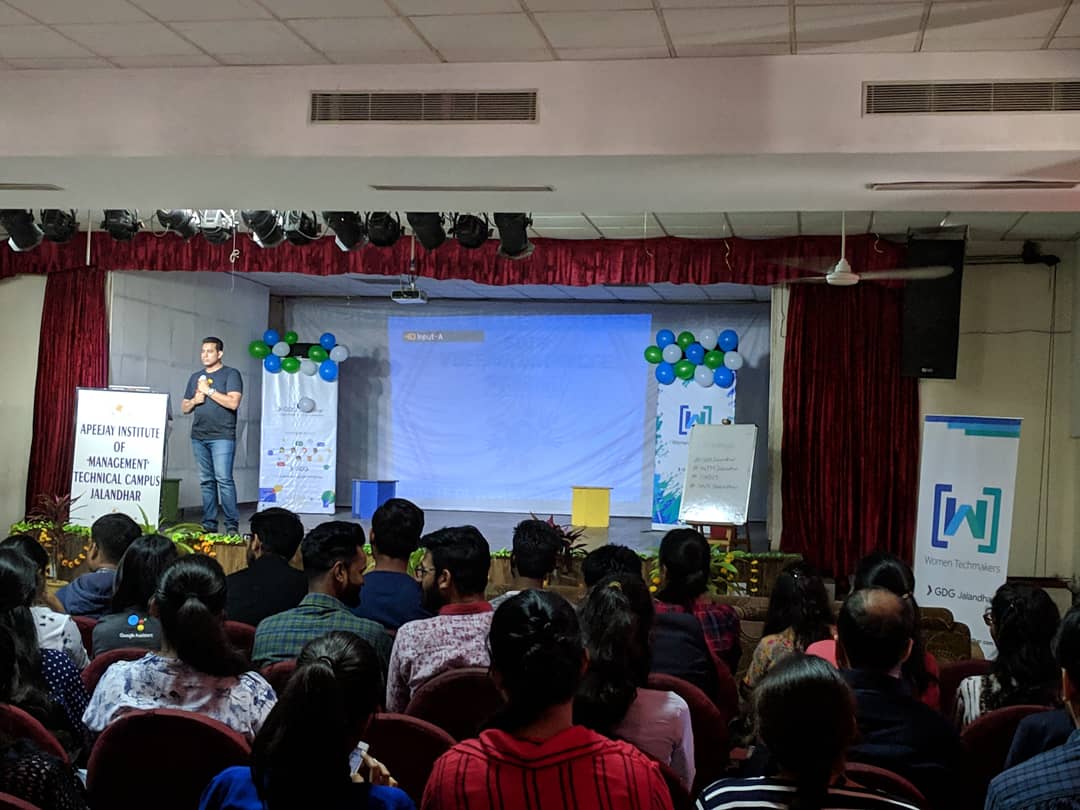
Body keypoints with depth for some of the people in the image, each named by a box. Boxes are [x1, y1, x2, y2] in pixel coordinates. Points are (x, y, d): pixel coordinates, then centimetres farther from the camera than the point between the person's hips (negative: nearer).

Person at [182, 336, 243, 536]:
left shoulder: (231, 374, 0)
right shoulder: (196, 377, 19)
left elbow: (233, 402, -13)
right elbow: (184, 407, 22)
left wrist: (209, 390, -11)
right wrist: (194, 401, 0)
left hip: (222, 436, -6)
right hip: (199, 436, 6)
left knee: (224, 479, -12)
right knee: (206, 481, 7)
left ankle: (232, 524, -9)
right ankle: (209, 523, 10)